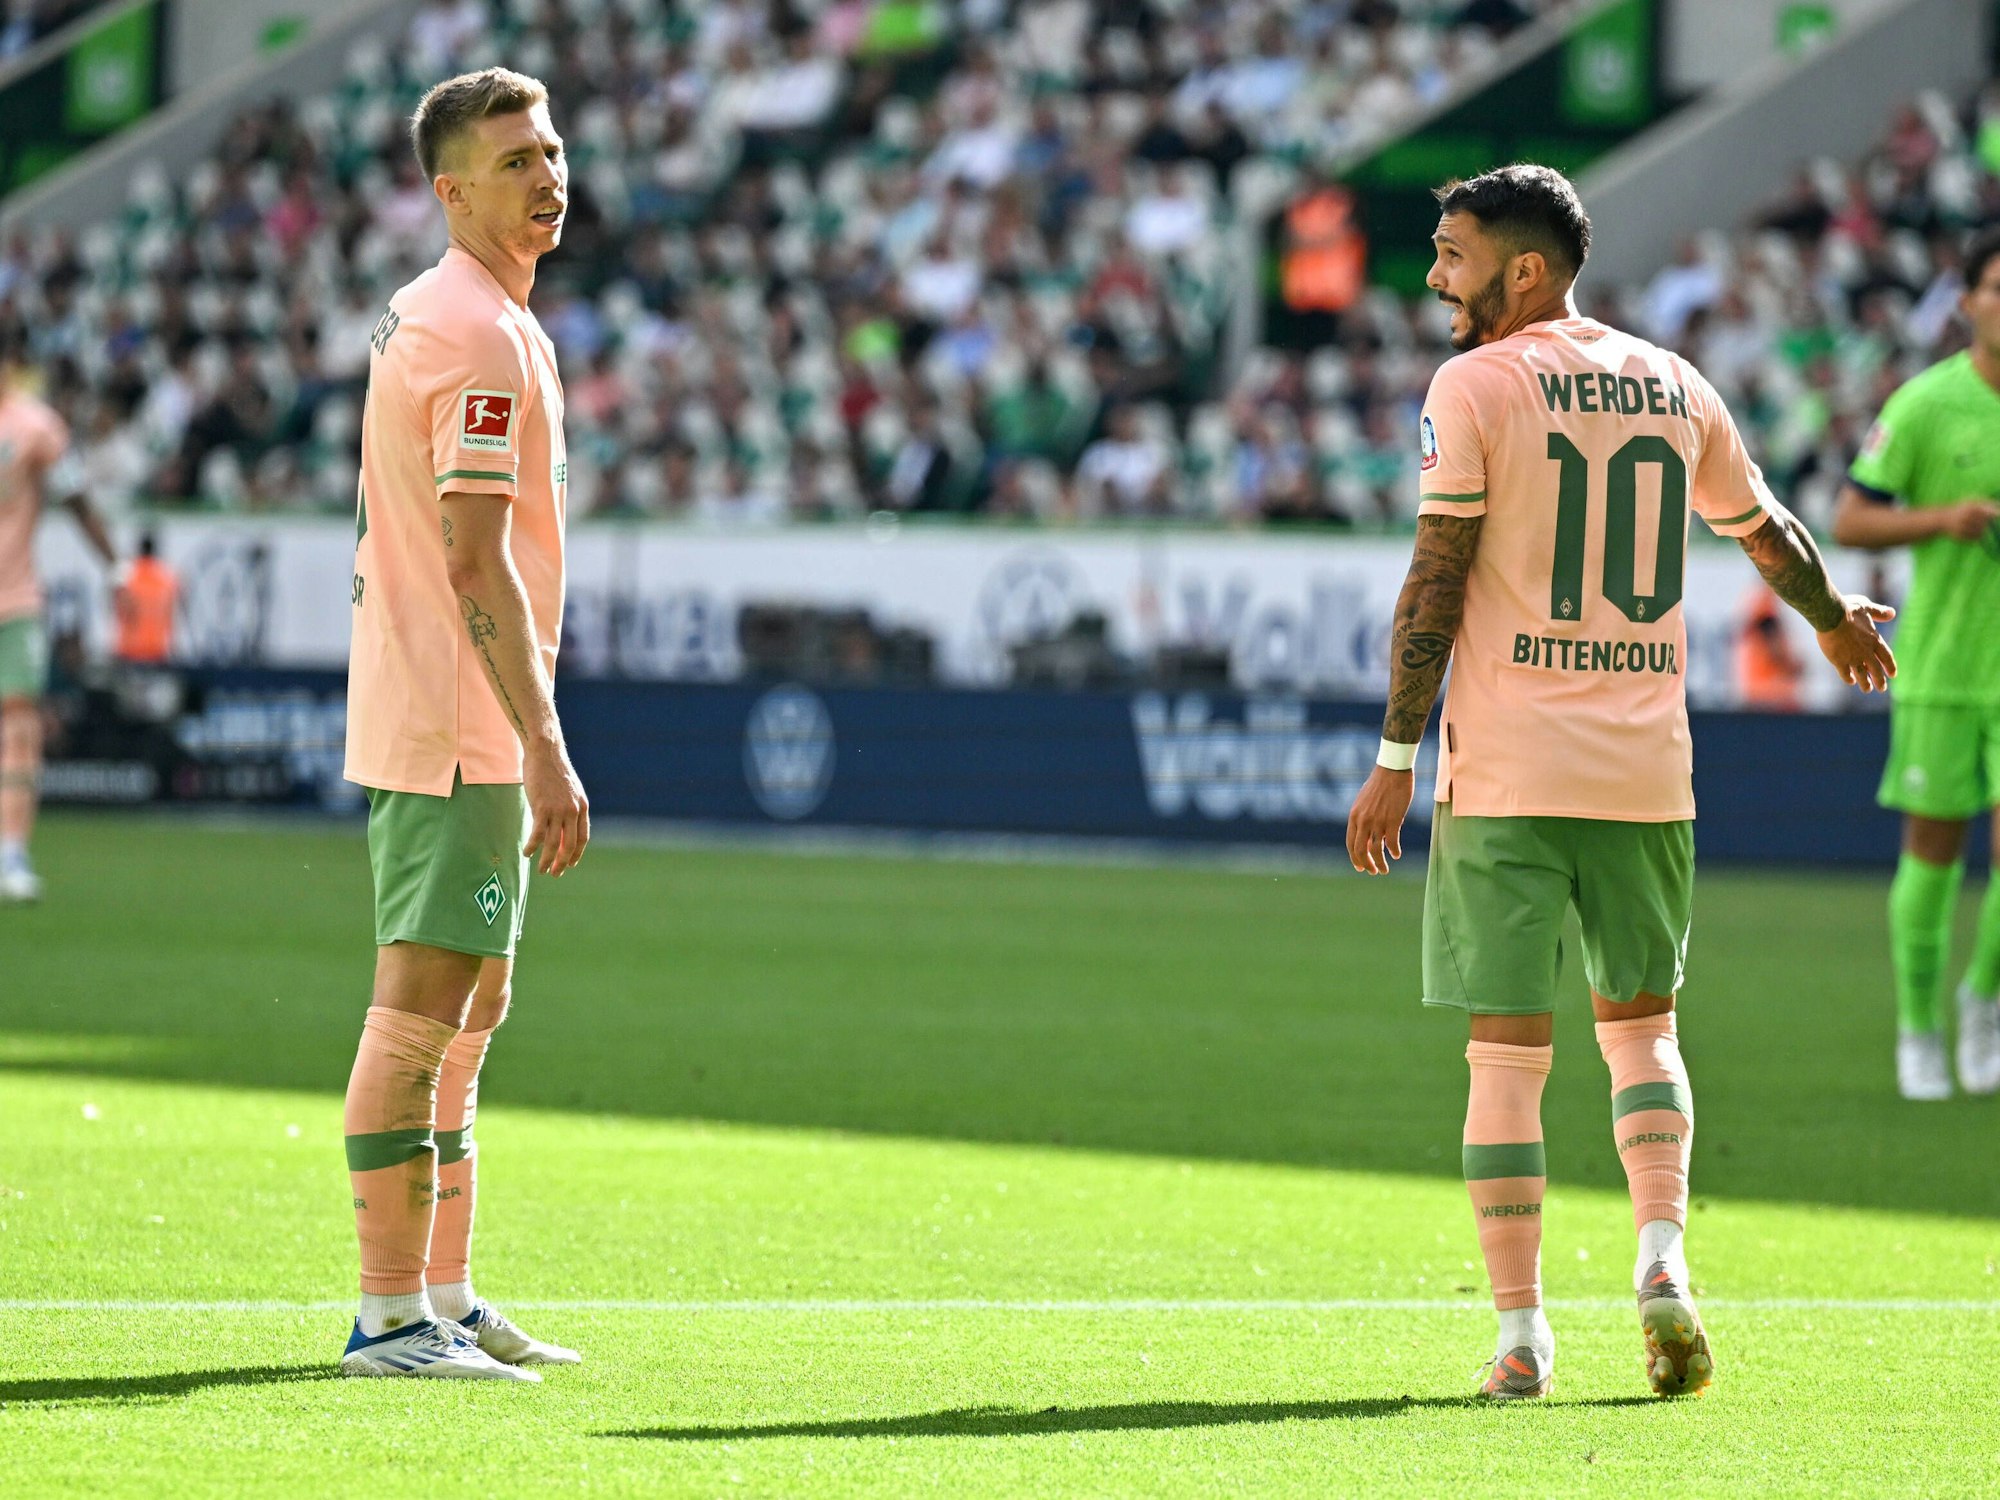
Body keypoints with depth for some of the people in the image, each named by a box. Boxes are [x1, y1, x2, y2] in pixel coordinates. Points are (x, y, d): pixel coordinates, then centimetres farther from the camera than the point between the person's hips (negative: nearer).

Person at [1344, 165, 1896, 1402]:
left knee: (1508, 1053, 1)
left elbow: (1436, 583, -9)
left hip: (1505, 775, -4)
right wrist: (1837, 623, 44)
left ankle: (1522, 1333, 0)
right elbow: (1769, 532, 24)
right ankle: (1663, 1258, -2)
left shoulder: (1475, 387, -5)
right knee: (1641, 1024, 18)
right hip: (1647, 766, 4)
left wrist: (1395, 764, -6)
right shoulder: (1674, 386, 10)